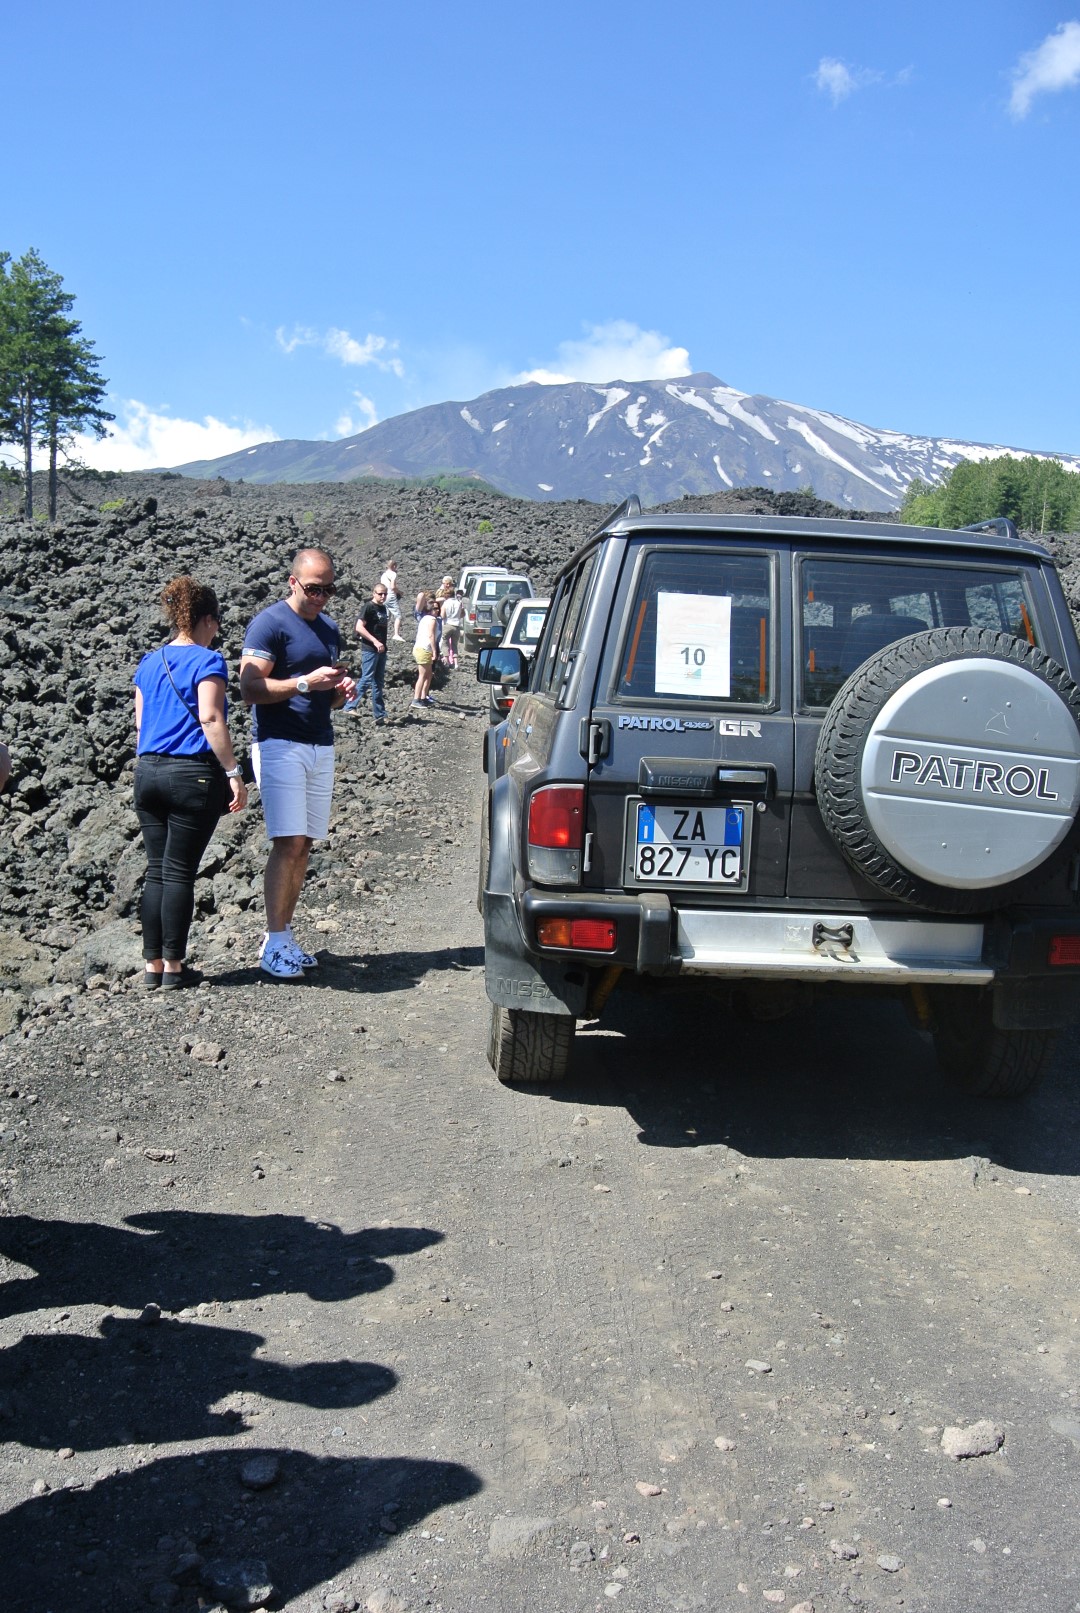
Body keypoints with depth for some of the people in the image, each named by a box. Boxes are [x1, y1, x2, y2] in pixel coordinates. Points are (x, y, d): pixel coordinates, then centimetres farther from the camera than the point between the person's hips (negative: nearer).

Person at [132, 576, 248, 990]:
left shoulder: (149, 663, 13)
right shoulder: (207, 660, -6)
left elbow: (140, 722, 18)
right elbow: (210, 719, -16)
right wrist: (234, 773, -15)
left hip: (148, 771, 6)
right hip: (193, 774, -6)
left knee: (156, 870, 11)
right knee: (179, 873, 0)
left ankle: (153, 965, 14)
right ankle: (174, 966, 7)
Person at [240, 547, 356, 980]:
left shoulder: (329, 628, 17)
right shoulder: (270, 623, -6)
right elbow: (250, 687, -14)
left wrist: (341, 690, 3)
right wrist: (305, 683, -23)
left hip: (321, 746, 7)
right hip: (280, 746, -7)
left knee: (303, 845, 7)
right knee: (288, 843, -12)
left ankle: (283, 936, 14)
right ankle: (273, 945, -7)